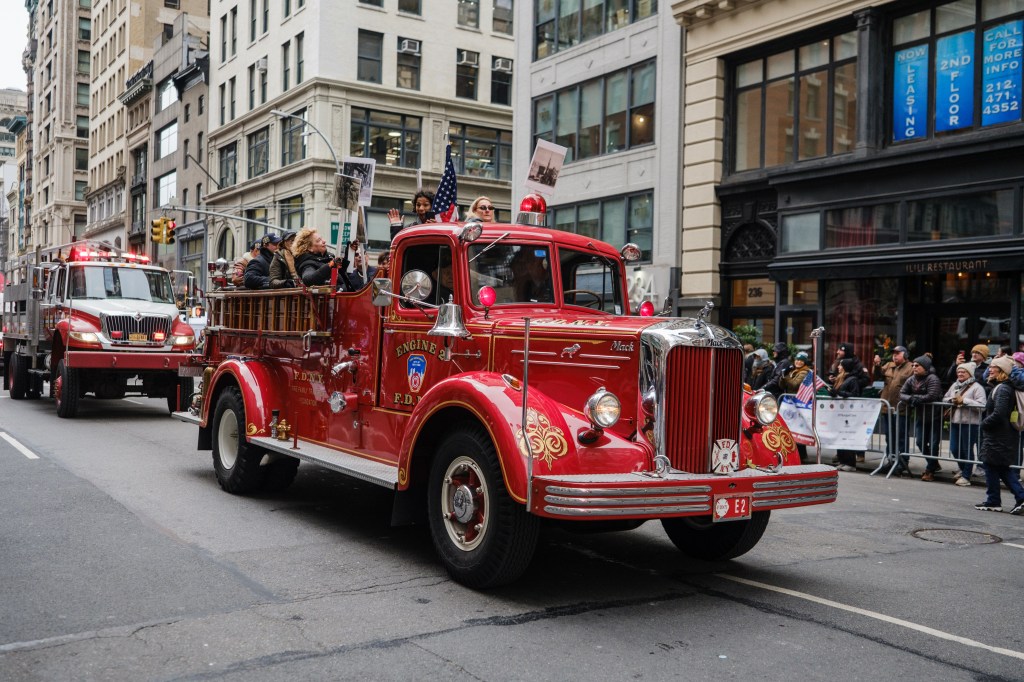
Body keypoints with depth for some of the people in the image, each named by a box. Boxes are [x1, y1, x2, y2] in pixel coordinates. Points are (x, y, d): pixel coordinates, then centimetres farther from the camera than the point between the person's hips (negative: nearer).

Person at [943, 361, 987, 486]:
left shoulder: (976, 387, -6)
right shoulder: (954, 385, 15)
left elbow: (981, 405, -16)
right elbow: (944, 399, 21)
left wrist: (964, 400, -18)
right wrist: (952, 400, -1)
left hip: (970, 423, -7)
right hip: (955, 422, 7)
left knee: (968, 450, 0)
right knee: (954, 449, 9)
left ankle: (966, 476, 8)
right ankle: (963, 469, 32)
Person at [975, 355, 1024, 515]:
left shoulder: (1002, 389, -19)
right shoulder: (1007, 387, 12)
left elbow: (998, 414, -27)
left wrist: (984, 423, -12)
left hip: (998, 437, -9)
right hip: (1006, 435, 9)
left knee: (992, 466, 2)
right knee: (1003, 469, 15)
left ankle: (993, 502, 10)